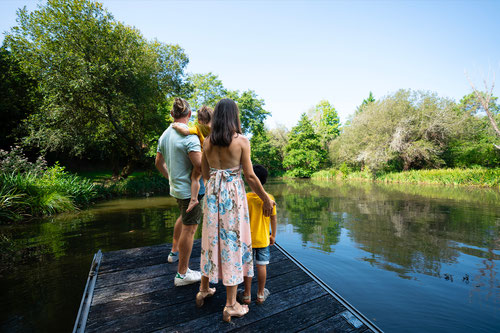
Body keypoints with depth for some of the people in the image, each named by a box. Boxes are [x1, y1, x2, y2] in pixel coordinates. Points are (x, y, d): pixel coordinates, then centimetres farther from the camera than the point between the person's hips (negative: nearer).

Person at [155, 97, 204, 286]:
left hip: (176, 187, 9)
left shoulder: (165, 135, 5)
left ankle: (174, 252, 46)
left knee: (184, 217, 31)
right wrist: (194, 181, -10)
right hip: (190, 189, -9)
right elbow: (200, 165, -29)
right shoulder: (189, 136, -21)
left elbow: (159, 162, 14)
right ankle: (182, 274, 16)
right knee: (189, 229, 3)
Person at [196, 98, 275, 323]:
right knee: (233, 241, 6)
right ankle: (230, 306, 21)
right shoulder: (242, 141, -10)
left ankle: (204, 290, 38)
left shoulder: (207, 141, 3)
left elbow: (205, 173, 9)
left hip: (212, 192, 5)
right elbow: (250, 176, -11)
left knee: (212, 239, 19)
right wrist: (266, 199, 0)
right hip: (233, 193, -5)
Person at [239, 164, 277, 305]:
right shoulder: (269, 198, -10)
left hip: (248, 239, -1)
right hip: (263, 239, 1)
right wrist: (273, 235, 11)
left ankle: (247, 295, 27)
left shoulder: (245, 198, -14)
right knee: (261, 266, 14)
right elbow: (273, 218, -2)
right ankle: (261, 294, 28)